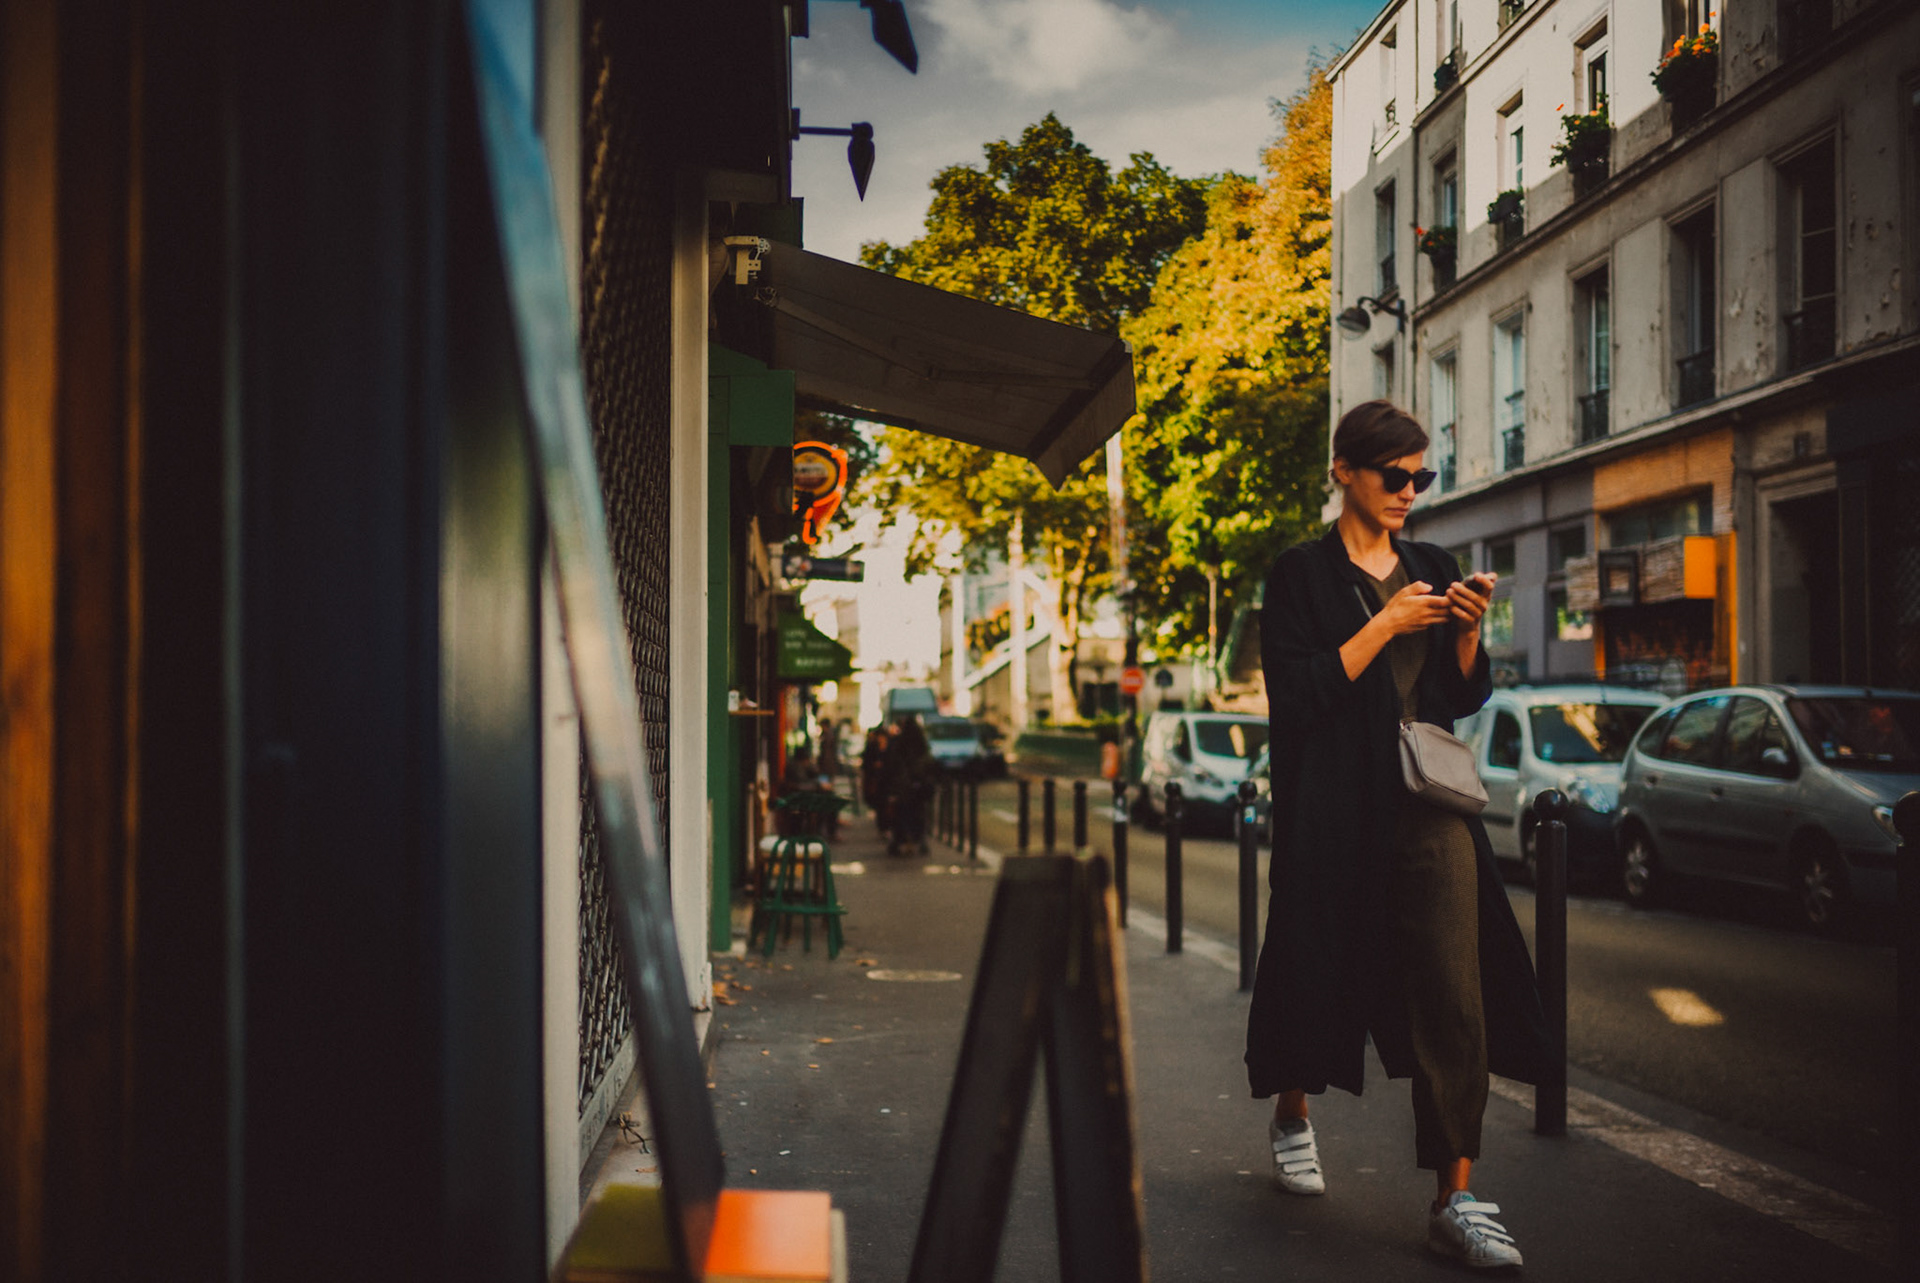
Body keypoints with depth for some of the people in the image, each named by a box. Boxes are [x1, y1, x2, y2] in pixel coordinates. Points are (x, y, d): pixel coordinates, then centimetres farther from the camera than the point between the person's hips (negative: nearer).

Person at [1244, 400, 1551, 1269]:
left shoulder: (1434, 569, 14)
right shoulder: (1302, 575, -1)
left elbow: (1466, 698, 16)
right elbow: (1295, 694, -12)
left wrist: (1468, 631, -3)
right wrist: (1386, 626, -14)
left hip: (1431, 806, 3)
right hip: (1337, 811, -3)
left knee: (1457, 1001, -6)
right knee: (1321, 970, 10)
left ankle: (1454, 1203, -2)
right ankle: (1292, 1113, 40)